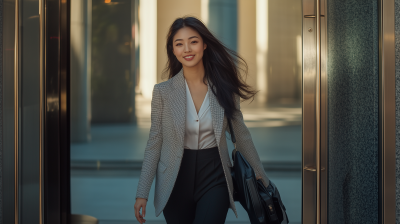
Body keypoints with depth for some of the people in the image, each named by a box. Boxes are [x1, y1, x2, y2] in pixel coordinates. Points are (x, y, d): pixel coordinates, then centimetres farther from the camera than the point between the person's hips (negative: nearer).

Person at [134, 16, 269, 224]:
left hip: (214, 177, 0)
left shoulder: (224, 88, -2)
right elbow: (154, 143, -1)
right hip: (176, 179, 1)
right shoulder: (163, 91, -4)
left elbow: (241, 134, 8)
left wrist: (262, 175, 15)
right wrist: (142, 193, -4)